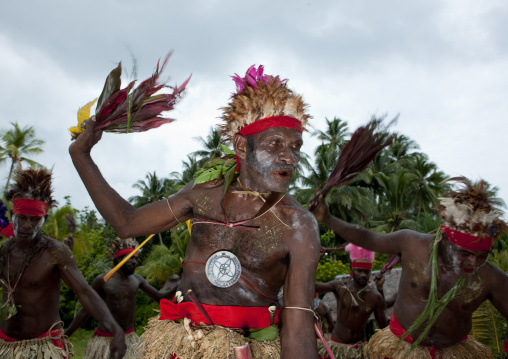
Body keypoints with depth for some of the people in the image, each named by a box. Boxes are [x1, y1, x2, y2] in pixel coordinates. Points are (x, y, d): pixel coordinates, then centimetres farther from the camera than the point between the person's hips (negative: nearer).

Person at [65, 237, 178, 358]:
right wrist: (65, 335, -5)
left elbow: (159, 297, 7)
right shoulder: (102, 280, -10)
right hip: (105, 339, -4)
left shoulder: (137, 280, 2)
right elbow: (85, 311, -4)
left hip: (129, 338, 4)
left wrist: (177, 287, -9)